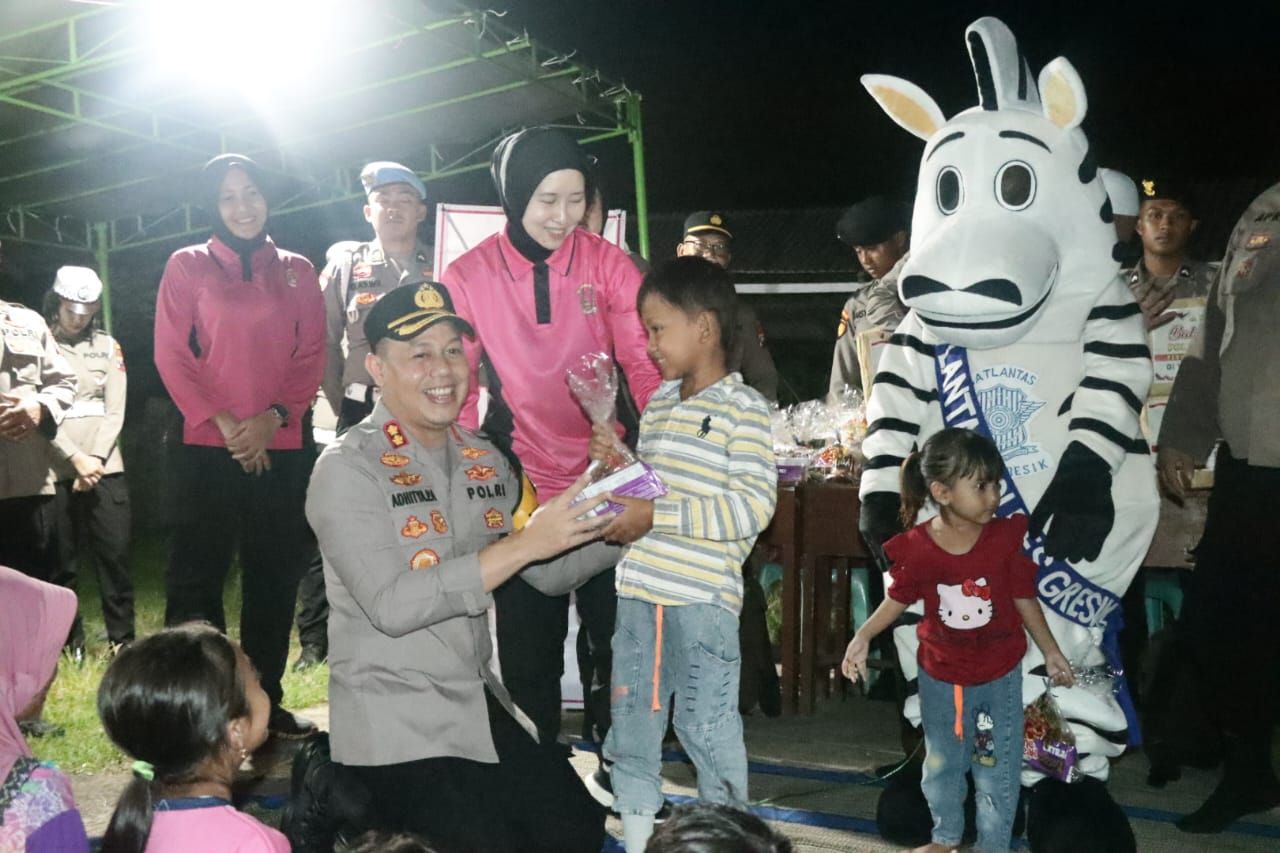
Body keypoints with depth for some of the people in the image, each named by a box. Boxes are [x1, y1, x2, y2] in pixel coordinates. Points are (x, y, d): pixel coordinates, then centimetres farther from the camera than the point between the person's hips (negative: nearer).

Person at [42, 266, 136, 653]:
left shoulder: (107, 345, 11)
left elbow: (115, 410, 6)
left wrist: (94, 460, -7)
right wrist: (76, 458, -15)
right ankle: (69, 643, 11)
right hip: (56, 468, -2)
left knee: (115, 552, -1)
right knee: (61, 560, 2)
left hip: (105, 467, 2)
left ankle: (123, 640, 7)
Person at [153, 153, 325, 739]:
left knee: (275, 577, 6)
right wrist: (222, 423, -11)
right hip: (208, 448, -2)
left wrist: (274, 417, -10)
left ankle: (265, 701, 16)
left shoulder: (297, 272, 12)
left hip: (281, 449, 3)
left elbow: (312, 354, 5)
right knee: (197, 576, -3)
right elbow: (171, 355, -1)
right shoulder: (188, 266, 6)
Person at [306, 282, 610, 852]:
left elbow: (549, 571, 11)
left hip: (482, 705, 7)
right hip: (395, 724, -7)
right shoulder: (348, 468, -14)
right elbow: (391, 606, -25)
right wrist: (522, 545, -27)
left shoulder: (484, 461, 6)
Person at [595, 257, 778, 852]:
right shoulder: (658, 405, 13)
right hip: (639, 591, 7)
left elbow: (754, 506, -18)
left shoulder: (743, 408, -9)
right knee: (629, 726, 15)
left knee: (707, 730, 3)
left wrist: (656, 514, -20)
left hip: (703, 597, -7)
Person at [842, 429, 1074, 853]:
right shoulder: (916, 547, -17)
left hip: (1000, 677, -1)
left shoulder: (1006, 537, -16)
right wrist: (863, 636, -10)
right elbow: (899, 599, -1)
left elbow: (1024, 598, -4)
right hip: (940, 677, 1)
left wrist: (1051, 651, 0)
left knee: (998, 770, 9)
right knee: (941, 764, 20)